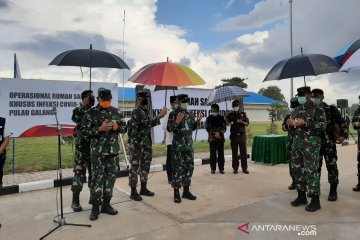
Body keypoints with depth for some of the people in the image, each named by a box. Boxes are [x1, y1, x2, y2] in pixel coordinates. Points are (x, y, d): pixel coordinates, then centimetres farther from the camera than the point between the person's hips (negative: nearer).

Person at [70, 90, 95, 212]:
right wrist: (83, 105, -23)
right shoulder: (78, 110, -2)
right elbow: (75, 118, -23)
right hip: (81, 148, -4)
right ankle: (75, 201, 9)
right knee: (79, 174, -1)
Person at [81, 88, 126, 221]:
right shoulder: (91, 113, -5)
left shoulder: (117, 112, 7)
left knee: (111, 176, 9)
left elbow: (124, 127, 12)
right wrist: (100, 129, -19)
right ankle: (95, 207, 14)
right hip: (97, 151, -4)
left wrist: (117, 127, -10)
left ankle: (106, 204, 24)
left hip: (113, 150, 4)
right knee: (97, 178, -1)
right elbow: (84, 131, -7)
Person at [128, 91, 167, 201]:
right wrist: (160, 116, -25)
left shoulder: (145, 112, 15)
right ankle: (133, 192, 5)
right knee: (135, 167, -2)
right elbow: (148, 123, -26)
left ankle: (143, 188, 26)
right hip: (136, 143, -9)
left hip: (146, 143, 9)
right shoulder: (136, 112, -13)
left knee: (145, 166, 14)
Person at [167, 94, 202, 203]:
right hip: (177, 146, -6)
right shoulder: (173, 114, -7)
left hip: (189, 145, 6)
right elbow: (169, 129, -11)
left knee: (189, 167, 10)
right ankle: (176, 193, 8)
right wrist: (177, 121, -25)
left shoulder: (190, 114, 11)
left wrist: (197, 121, 2)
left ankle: (186, 191, 22)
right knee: (177, 168, -2)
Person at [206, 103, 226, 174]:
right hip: (212, 138, -1)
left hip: (221, 138, 1)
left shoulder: (221, 118, 9)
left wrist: (219, 133, -14)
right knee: (213, 154, 1)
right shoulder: (209, 118, 6)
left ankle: (221, 168, 11)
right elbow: (208, 128, 1)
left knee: (221, 154, 4)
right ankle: (213, 169, 9)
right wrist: (214, 134, -11)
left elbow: (224, 128, 3)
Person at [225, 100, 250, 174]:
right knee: (234, 152, 3)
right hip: (233, 135, 1)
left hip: (242, 134, 0)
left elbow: (247, 124, 6)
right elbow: (227, 124, 9)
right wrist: (228, 122, -13)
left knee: (243, 152, 0)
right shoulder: (230, 115, 7)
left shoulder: (243, 114, 6)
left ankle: (244, 168, 8)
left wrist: (241, 122, -12)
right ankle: (235, 168, 11)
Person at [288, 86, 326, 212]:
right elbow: (291, 121, 24)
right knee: (297, 169, 10)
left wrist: (305, 123, -21)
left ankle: (315, 200, 4)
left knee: (311, 170, -6)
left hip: (311, 143, -7)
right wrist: (290, 122, 0)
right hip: (297, 142, 7)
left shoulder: (317, 109, -4)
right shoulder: (297, 109, 16)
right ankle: (301, 196, 23)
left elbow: (323, 125, -13)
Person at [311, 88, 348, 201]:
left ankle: (333, 191, 10)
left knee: (332, 166, -1)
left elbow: (342, 122, -3)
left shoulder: (331, 109, 0)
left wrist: (344, 135, -14)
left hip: (329, 143, -3)